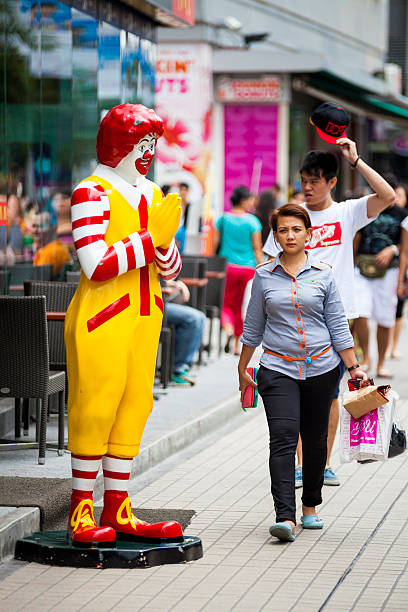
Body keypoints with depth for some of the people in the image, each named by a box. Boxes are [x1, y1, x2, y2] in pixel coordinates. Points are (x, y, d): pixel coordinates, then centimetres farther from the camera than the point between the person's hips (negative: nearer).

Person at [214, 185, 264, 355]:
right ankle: (237, 345, 15)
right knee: (240, 306, 11)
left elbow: (214, 244, 4)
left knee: (227, 305, 7)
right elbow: (257, 249, -3)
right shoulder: (252, 221, -3)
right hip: (247, 268, -1)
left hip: (227, 266, 1)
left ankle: (228, 329, -24)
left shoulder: (223, 219, 2)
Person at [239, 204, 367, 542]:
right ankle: (286, 517, -21)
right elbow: (254, 325, 13)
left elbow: (338, 324, 5)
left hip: (321, 367, 1)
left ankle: (311, 506, 28)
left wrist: (353, 366, 1)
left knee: (315, 439, 9)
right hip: (278, 368, -1)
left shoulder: (323, 274, 3)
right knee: (283, 437, -14)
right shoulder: (264, 276, 4)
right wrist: (242, 368, 17)